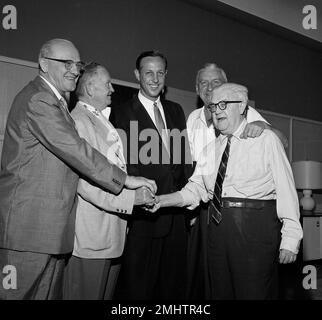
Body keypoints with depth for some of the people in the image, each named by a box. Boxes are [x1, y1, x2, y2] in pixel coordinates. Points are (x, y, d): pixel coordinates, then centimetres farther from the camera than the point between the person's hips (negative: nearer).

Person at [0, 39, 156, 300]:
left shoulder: (55, 101, 20)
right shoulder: (37, 100, -14)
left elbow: (68, 154, 20)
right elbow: (75, 150, -20)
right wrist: (126, 179, -15)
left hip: (50, 226, 10)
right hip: (29, 225, -10)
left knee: (49, 292, 14)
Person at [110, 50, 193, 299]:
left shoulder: (176, 111, 14)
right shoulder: (122, 114, -4)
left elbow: (185, 157, 15)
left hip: (176, 214, 5)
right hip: (141, 217, -5)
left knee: (173, 285, 16)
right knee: (137, 287, 7)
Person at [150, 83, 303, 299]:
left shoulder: (266, 139, 0)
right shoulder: (211, 149, 15)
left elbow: (285, 187, -6)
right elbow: (195, 189, 10)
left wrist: (290, 237, -11)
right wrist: (161, 201, -6)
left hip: (256, 227, -5)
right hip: (218, 226, 5)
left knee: (255, 293, -1)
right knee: (221, 292, 14)